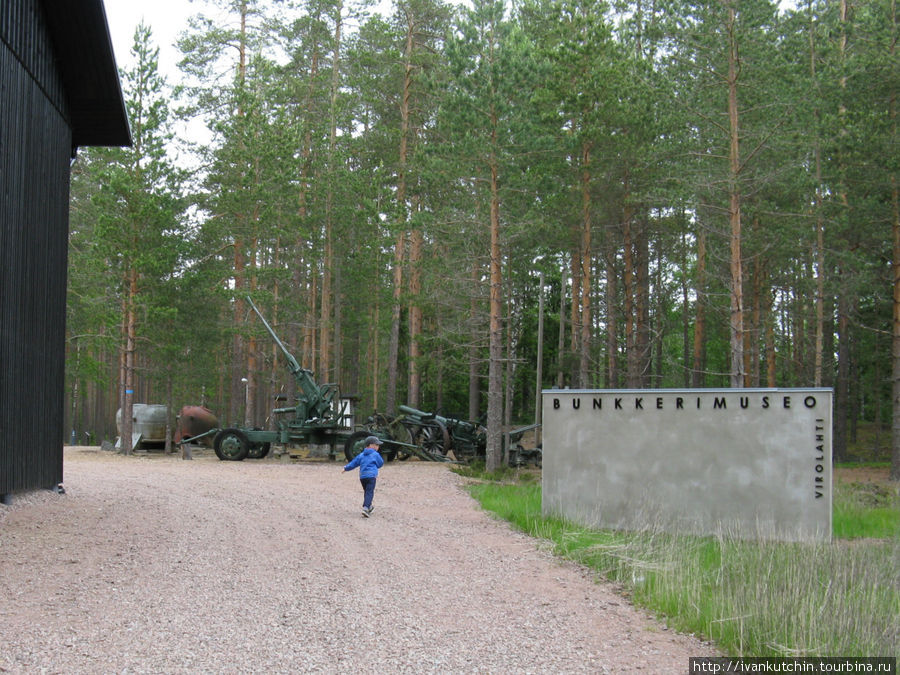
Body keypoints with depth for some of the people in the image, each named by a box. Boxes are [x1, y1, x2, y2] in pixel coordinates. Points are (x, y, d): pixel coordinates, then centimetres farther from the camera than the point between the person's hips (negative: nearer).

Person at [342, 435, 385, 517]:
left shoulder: (361, 455, 14)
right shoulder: (375, 455, 0)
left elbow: (353, 463, 19)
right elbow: (381, 464, 9)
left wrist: (346, 468, 34)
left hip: (362, 476, 6)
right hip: (371, 476, -6)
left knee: (366, 492, 20)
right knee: (369, 492, -10)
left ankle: (369, 507, 33)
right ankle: (366, 508, -25)